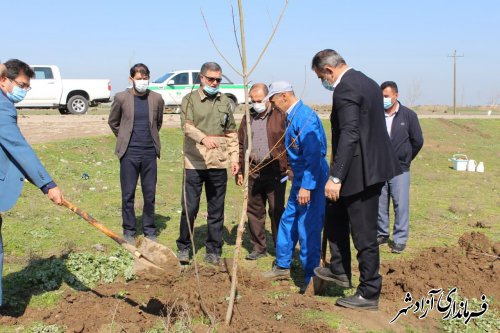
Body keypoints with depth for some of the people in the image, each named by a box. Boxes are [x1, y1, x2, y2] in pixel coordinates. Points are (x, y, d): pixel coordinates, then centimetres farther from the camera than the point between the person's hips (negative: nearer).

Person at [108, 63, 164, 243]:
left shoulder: (157, 99, 2)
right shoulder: (121, 98, -3)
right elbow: (113, 122, 12)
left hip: (150, 152, 2)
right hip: (129, 153, -1)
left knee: (150, 194, 7)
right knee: (128, 195, 4)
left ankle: (150, 231, 20)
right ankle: (129, 231, 16)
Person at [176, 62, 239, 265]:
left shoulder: (225, 101, 11)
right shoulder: (190, 99, -1)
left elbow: (231, 133, 16)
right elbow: (187, 126, -18)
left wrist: (234, 157, 7)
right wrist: (204, 138, -36)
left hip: (218, 164, 3)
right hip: (194, 163, -3)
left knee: (216, 211, 8)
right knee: (189, 208, 1)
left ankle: (214, 250, 19)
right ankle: (184, 247, 18)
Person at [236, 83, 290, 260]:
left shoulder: (280, 115, -3)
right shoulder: (248, 117, 13)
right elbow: (240, 144, 14)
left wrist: (289, 167, -10)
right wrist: (240, 170, 10)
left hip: (275, 172, -5)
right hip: (253, 172, 5)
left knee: (277, 211, 1)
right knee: (254, 211, 9)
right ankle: (259, 247, 21)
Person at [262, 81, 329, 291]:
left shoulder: (305, 116, -20)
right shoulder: (292, 116, 11)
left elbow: (314, 154, -25)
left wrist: (306, 186, -26)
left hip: (311, 179, -10)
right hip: (300, 178, 10)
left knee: (307, 228, -5)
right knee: (288, 221, 17)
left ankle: (311, 277, 7)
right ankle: (282, 266, 31)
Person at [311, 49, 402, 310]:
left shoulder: (345, 89, -17)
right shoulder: (367, 82, 14)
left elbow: (349, 135, -27)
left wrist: (335, 177, -28)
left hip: (360, 171, -10)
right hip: (372, 166, 10)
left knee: (364, 233, 0)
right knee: (336, 217, 23)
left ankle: (369, 294, 12)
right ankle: (340, 271, 34)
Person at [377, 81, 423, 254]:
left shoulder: (409, 115, -3)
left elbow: (417, 141, 4)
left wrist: (405, 159, 9)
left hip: (400, 169, -2)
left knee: (401, 205, 0)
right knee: (379, 204, 10)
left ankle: (400, 239, 8)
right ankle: (382, 234, 25)